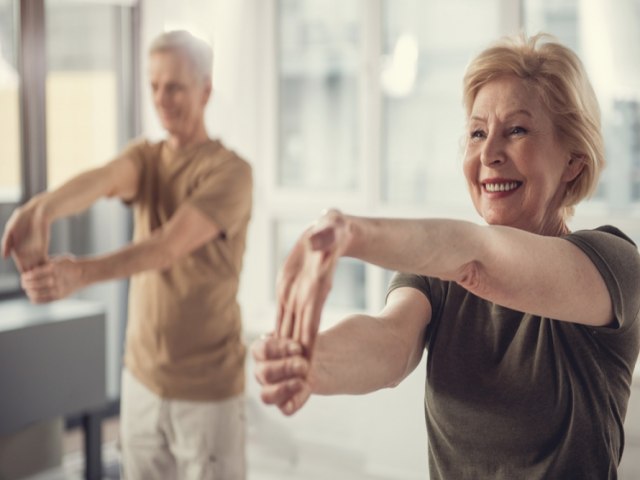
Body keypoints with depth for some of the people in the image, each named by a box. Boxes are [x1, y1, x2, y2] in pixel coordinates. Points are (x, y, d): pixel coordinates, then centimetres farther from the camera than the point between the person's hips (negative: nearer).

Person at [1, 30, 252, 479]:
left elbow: (169, 245, -28)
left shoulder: (230, 172, -13)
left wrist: (81, 272, -44)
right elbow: (100, 180, -20)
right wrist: (41, 209, -42)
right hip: (141, 379, 5)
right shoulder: (143, 157, 4)